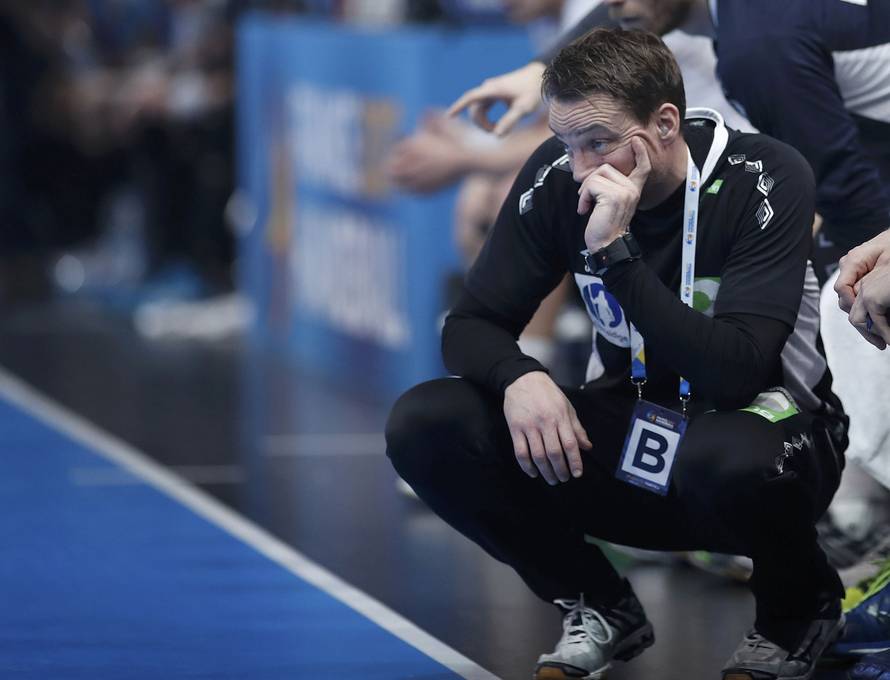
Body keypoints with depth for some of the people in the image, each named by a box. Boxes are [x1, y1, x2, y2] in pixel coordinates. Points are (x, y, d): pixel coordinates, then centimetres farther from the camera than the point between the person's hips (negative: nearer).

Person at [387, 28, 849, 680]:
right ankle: (600, 612, 5)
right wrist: (518, 377, -26)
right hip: (627, 435, 5)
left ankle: (799, 610, -5)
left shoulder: (766, 180, -21)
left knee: (728, 458, -41)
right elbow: (470, 325, -3)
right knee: (422, 426, -16)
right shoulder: (558, 176, -9)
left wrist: (616, 252, -34)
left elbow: (735, 373, -31)